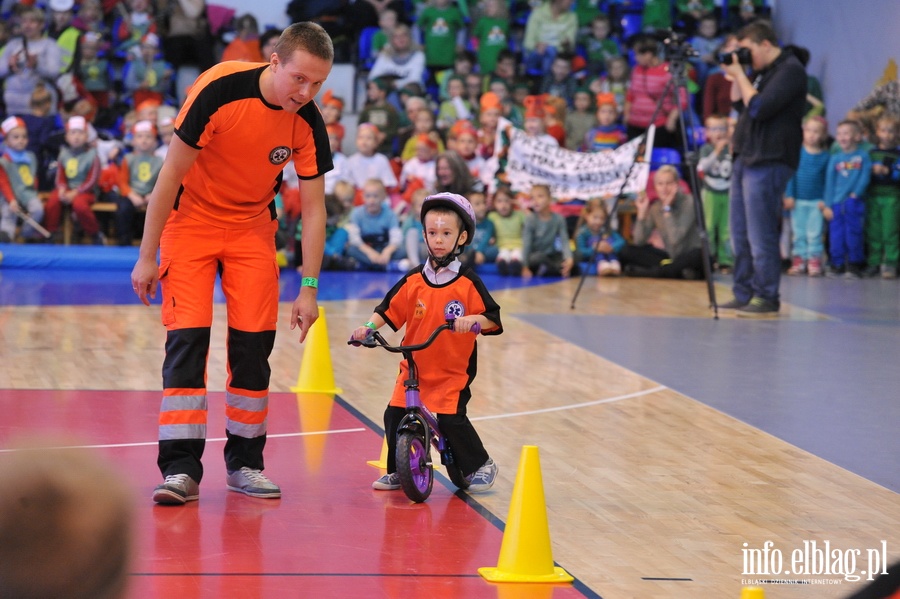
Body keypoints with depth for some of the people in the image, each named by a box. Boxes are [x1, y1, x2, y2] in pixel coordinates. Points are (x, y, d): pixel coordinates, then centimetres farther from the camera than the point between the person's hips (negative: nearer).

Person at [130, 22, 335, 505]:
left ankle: (244, 464, 12)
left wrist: (309, 289, -8)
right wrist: (147, 257, -15)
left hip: (252, 228, 4)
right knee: (187, 337, -13)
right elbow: (171, 174, -19)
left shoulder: (308, 123, -14)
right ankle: (180, 469, -12)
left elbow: (313, 208, -5)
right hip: (192, 218, -3)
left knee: (253, 344, -1)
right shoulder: (220, 89, -26)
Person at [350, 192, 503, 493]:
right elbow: (390, 309, 5)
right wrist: (369, 327, -11)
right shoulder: (413, 280, 3)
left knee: (451, 420, -13)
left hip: (453, 370, -4)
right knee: (394, 416, -4)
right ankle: (397, 471, 17)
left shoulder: (468, 282, -6)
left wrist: (473, 320, -29)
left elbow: (492, 319, -9)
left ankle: (481, 466, 10)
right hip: (414, 367, 4)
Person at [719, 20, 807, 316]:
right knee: (740, 234, 11)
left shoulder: (790, 70, -11)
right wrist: (736, 77, 10)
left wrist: (740, 75, -11)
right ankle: (743, 294, 17)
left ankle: (767, 298, -4)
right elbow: (739, 105, 23)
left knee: (760, 235, -9)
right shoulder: (761, 70, 18)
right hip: (745, 158, 10)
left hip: (768, 161, -10)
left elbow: (758, 108, -19)